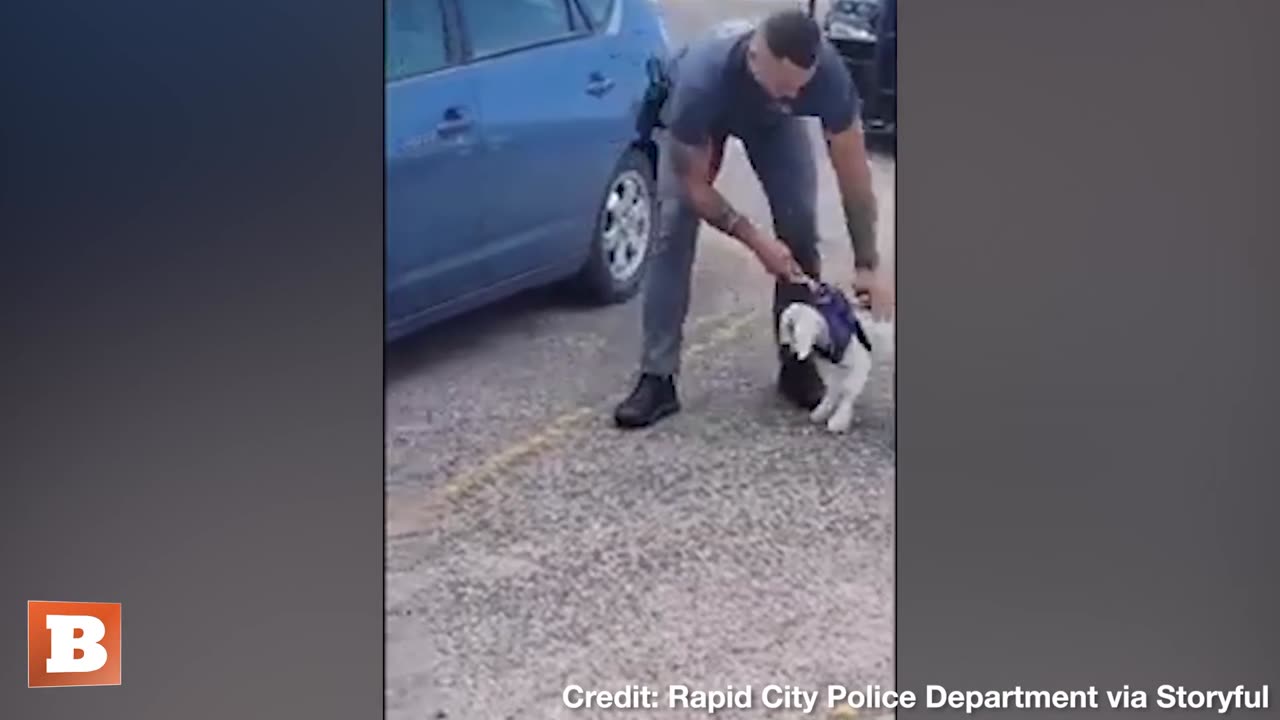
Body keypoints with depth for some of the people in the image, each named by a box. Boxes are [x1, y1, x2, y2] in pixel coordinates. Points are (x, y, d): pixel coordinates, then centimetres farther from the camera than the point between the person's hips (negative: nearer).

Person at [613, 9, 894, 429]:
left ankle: (799, 365, 4)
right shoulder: (702, 80, -45)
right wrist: (755, 241, -36)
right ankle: (658, 378, -14)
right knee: (673, 228, -17)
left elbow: (853, 173, -26)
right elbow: (694, 186, -30)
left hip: (773, 120, 2)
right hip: (701, 112, -2)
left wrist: (868, 265, -28)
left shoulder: (828, 73, -39)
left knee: (800, 224, -12)